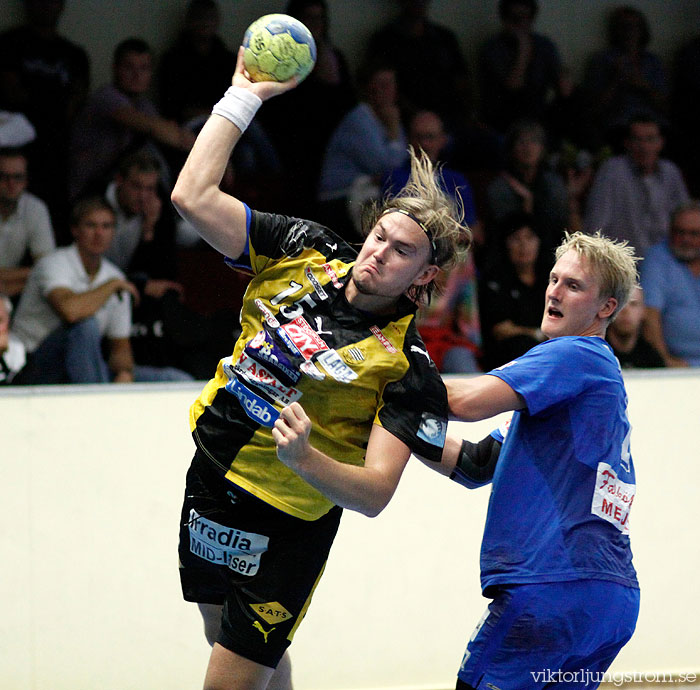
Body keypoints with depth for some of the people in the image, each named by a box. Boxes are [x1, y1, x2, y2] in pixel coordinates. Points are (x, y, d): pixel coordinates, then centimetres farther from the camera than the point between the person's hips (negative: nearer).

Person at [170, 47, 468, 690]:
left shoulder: (410, 371, -19)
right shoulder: (306, 251, -6)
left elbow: (375, 492, -24)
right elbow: (194, 196, -9)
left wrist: (304, 457, -42)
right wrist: (245, 94, -11)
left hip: (287, 524, -6)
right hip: (210, 479, 6)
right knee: (224, 635, 21)